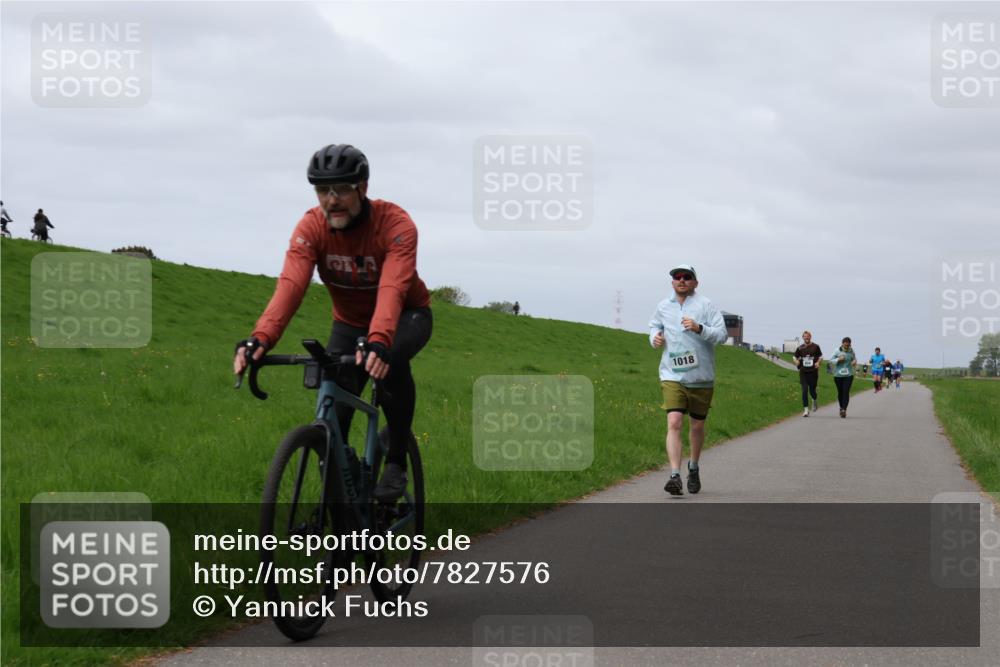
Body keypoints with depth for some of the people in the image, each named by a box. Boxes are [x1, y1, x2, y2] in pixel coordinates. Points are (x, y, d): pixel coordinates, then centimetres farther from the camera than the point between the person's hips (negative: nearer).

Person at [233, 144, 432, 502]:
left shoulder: (395, 224, -31)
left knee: (390, 358, -36)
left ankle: (396, 462, -19)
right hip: (350, 322, 3)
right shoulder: (311, 227, -23)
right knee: (332, 411, -14)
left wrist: (378, 342, -64)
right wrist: (260, 338, -55)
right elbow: (290, 284, -37)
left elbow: (392, 290, -45)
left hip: (406, 316, -3)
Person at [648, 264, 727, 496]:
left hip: (701, 378, -1)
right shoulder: (663, 307, 8)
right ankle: (675, 476, -24)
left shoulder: (706, 306, -4)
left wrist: (699, 328, -27)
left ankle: (693, 468, 38)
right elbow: (654, 326, 27)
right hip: (672, 376, 1)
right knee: (674, 423, -16)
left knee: (697, 426, 13)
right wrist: (655, 337, 5)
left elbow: (721, 334, -11)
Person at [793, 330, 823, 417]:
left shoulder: (815, 347, 2)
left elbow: (821, 357, 10)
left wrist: (818, 363, -9)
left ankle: (814, 401, 39)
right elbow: (795, 357, 15)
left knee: (812, 390, 4)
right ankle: (806, 409, -2)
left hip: (813, 372, -1)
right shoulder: (800, 348, 5)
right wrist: (796, 361, -7)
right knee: (804, 391, -7)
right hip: (803, 372, 1)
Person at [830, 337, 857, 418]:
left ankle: (844, 409, -18)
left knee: (846, 391, -12)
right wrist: (838, 359, -18)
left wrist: (855, 362, -6)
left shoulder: (851, 351, 1)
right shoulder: (837, 351, -4)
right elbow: (832, 361, 1)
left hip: (849, 374, 0)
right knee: (840, 392, 9)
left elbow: (854, 358, 17)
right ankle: (841, 408, 30)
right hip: (838, 374, 0)